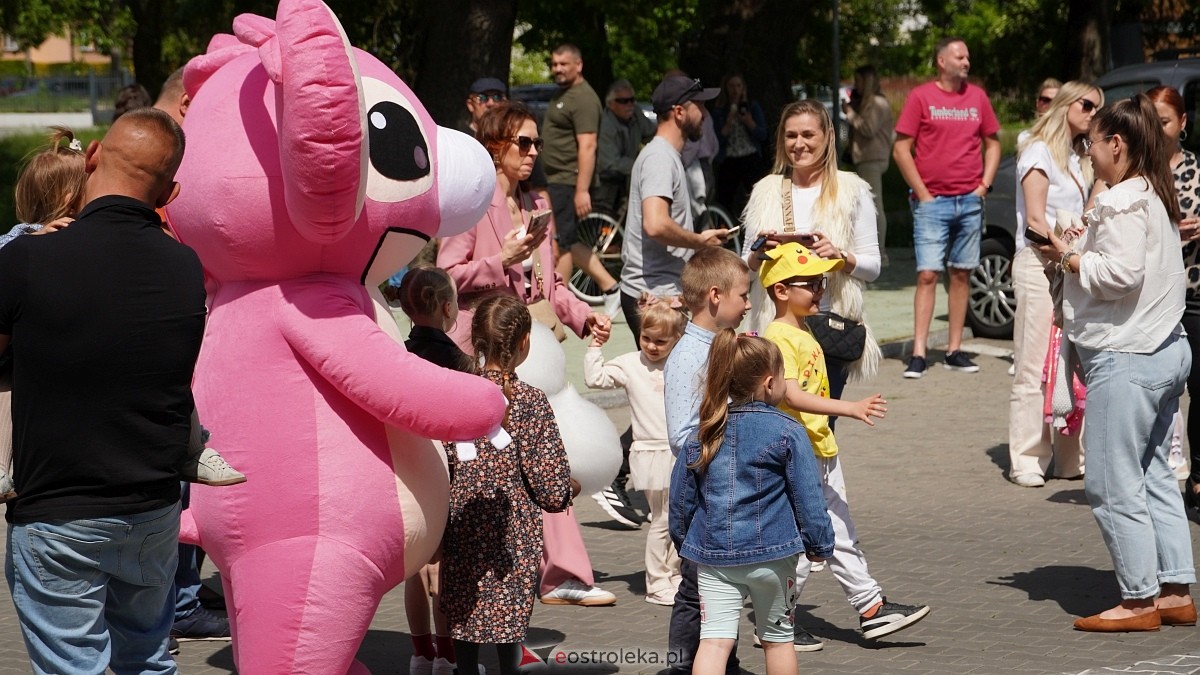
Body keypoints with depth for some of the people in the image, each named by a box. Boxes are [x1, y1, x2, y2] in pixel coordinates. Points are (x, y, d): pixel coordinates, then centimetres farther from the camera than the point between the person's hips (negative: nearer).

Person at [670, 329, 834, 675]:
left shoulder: (705, 435, 4)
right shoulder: (788, 433, -8)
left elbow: (682, 497, 10)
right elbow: (808, 497, -6)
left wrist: (683, 538, 23)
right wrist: (819, 544, 6)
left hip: (714, 555, 2)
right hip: (771, 554, -2)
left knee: (714, 639, -3)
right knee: (777, 637, 15)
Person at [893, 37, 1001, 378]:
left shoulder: (977, 97, 10)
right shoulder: (921, 97, -2)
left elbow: (992, 144, 18)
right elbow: (901, 149, -3)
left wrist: (984, 185, 5)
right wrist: (922, 193, -7)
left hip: (970, 201, 4)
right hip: (932, 202, -4)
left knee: (961, 274, 6)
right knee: (927, 274, -9)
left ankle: (954, 350, 11)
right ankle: (918, 353, -11)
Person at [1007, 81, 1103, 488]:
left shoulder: (1079, 161, 22)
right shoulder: (1039, 152, -3)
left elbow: (1082, 222, 18)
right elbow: (1035, 219, -9)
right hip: (1039, 266, -8)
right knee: (1034, 369, -8)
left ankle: (1070, 458, 8)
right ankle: (1027, 462, -5)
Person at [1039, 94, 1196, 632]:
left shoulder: (1123, 201, -15)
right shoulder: (1155, 197, 15)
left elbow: (1123, 273, -25)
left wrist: (1070, 259, -10)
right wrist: (1084, 250, 9)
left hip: (1124, 361, -10)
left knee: (1114, 484, -4)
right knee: (1154, 477, 14)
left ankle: (1139, 600, -1)